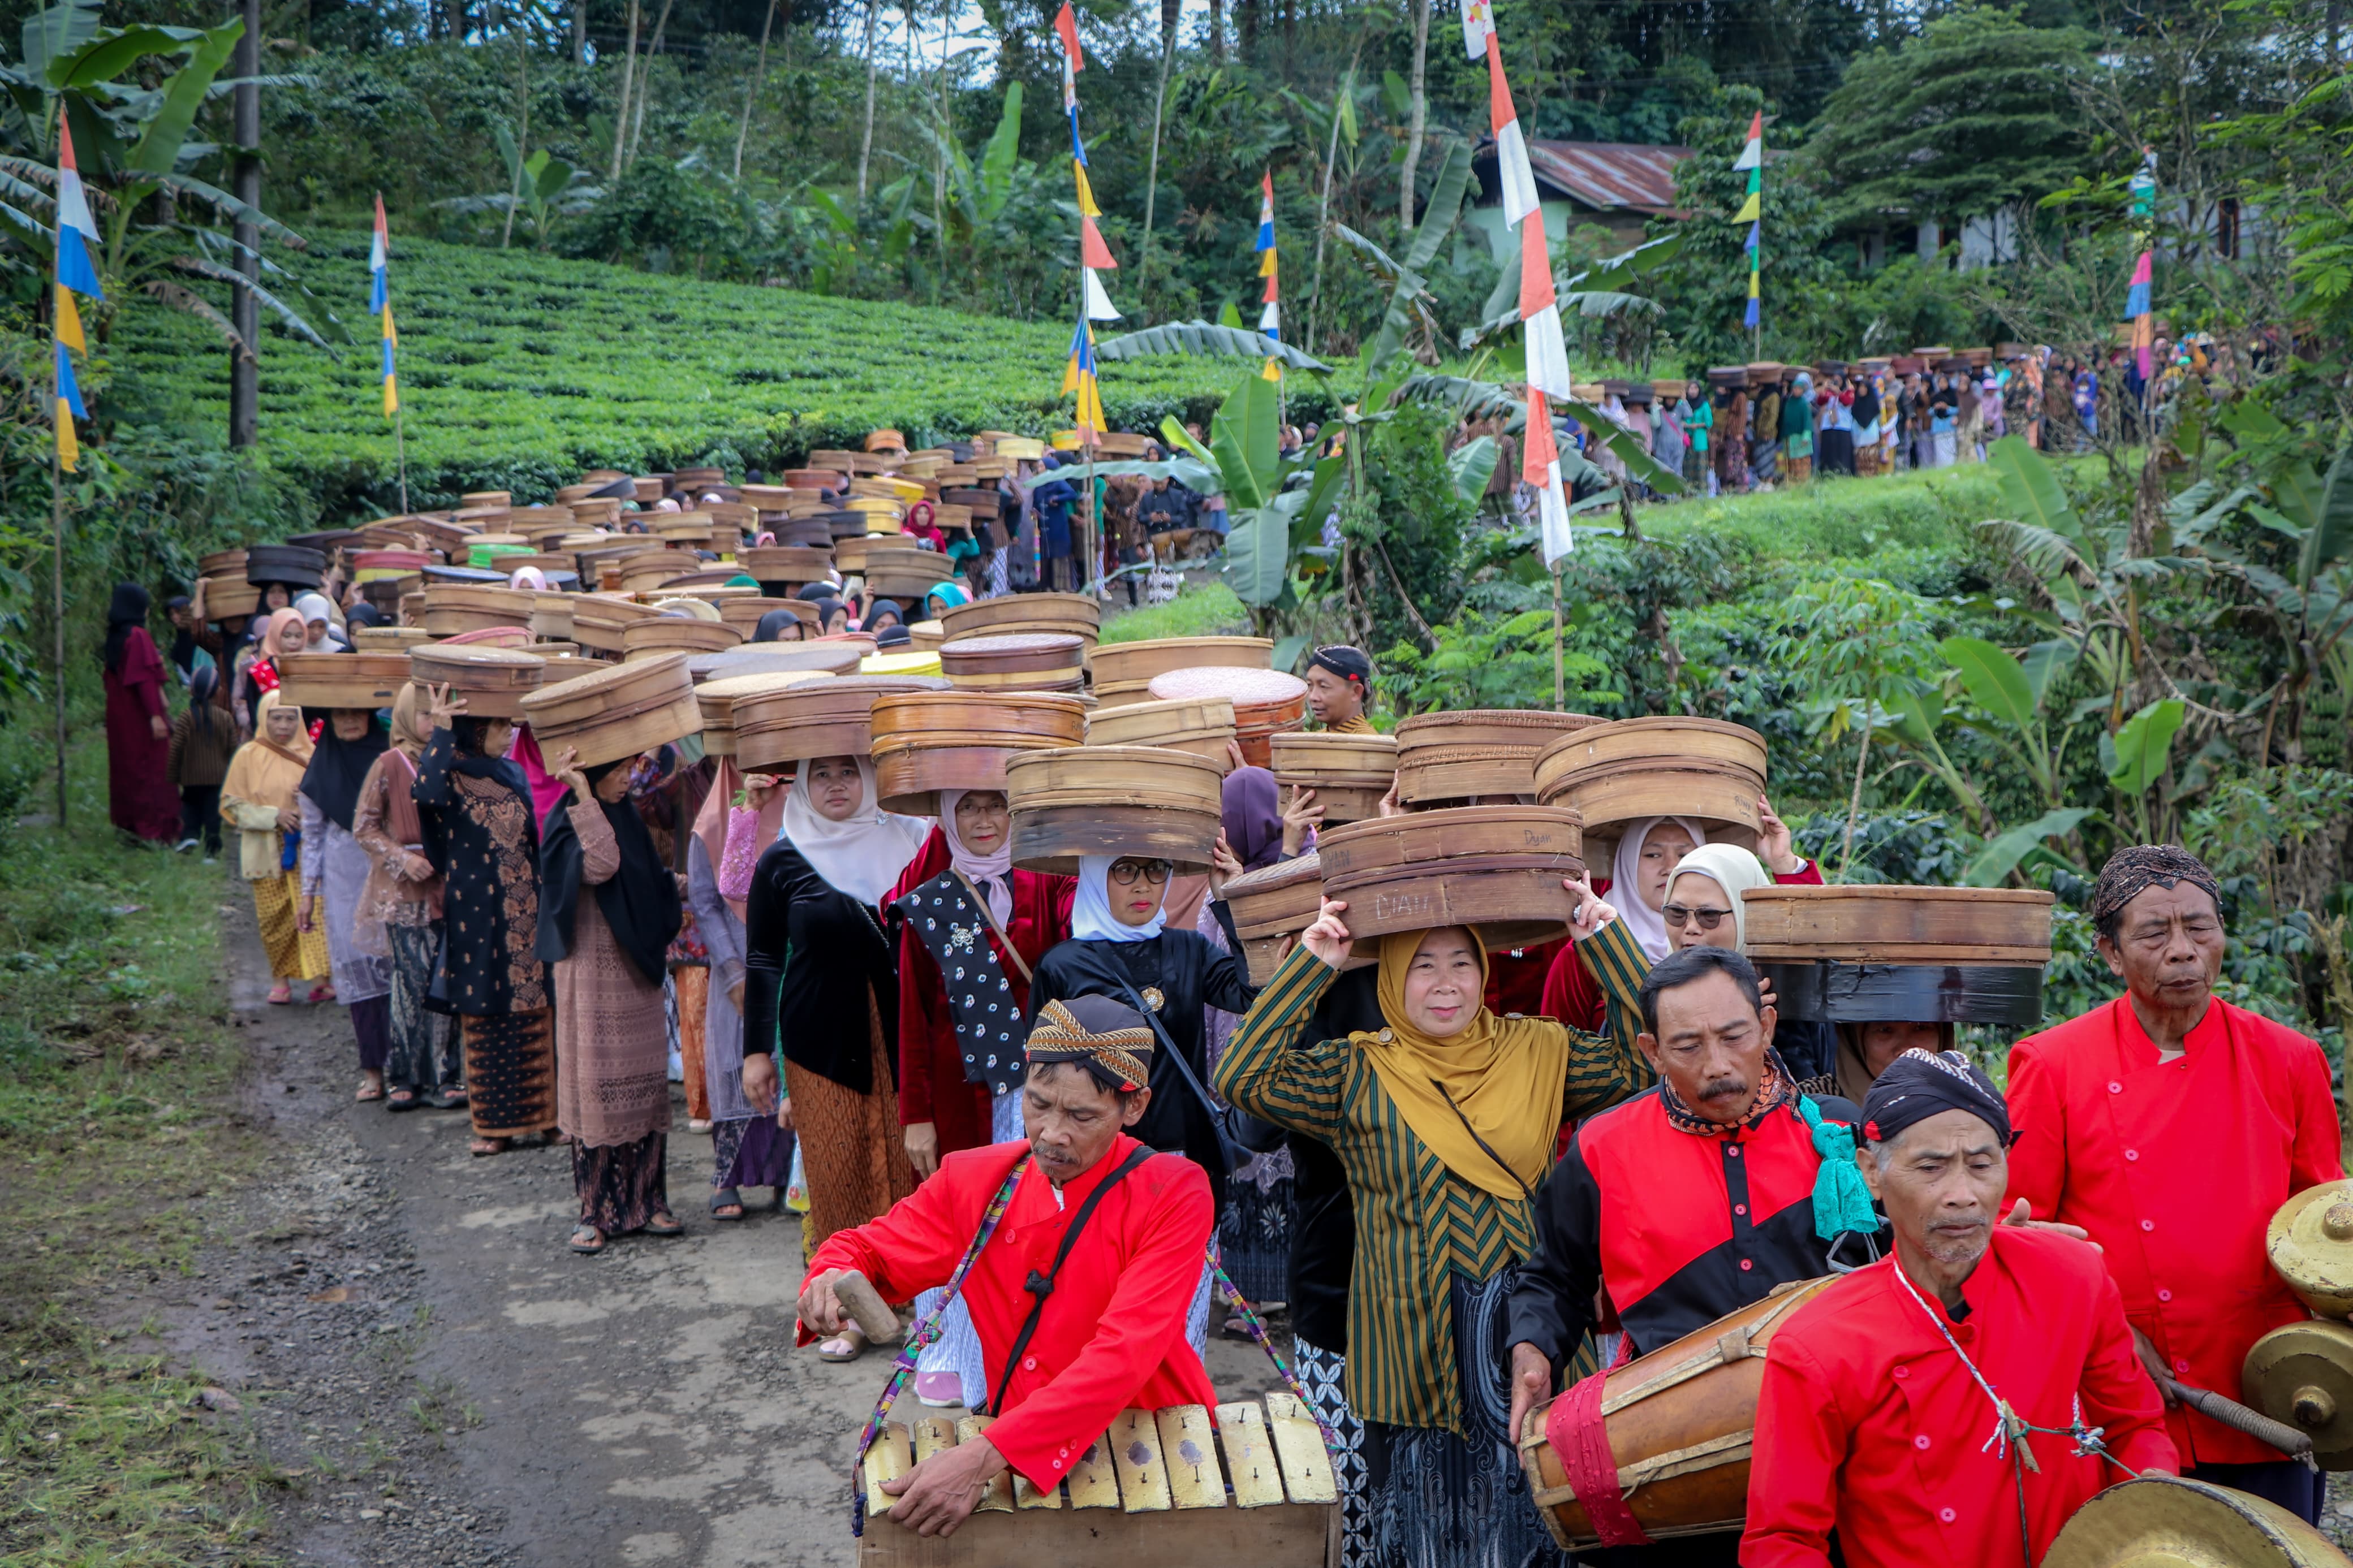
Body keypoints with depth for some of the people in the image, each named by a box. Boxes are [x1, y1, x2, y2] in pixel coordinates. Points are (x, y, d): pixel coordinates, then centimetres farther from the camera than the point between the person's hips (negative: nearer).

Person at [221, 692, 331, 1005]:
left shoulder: (308, 755, 6)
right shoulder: (249, 756, 1)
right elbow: (233, 804, -1)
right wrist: (274, 816, -14)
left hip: (306, 849, 0)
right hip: (267, 852, 0)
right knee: (274, 918, 4)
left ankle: (319, 977, -14)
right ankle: (282, 978, 19)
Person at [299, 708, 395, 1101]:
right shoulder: (320, 772, 7)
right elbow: (312, 836, 11)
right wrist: (308, 893, 8)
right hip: (344, 884, 1)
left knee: (395, 962, -6)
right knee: (357, 969, 0)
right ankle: (373, 1069, 5)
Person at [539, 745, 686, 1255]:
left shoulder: (627, 817, 13)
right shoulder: (567, 824, -10)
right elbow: (599, 867, -30)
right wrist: (584, 796, -27)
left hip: (636, 973, 7)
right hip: (591, 974, -7)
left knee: (645, 1085, 7)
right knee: (596, 1086, -3)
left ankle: (647, 1202, 14)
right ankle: (596, 1212, 4)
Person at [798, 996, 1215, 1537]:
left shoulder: (1173, 1197, -12)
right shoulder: (974, 1180, 1)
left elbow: (1125, 1354, -24)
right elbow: (867, 1251, 14)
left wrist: (985, 1456, -34)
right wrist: (834, 1281, -13)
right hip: (1017, 1457, 4)